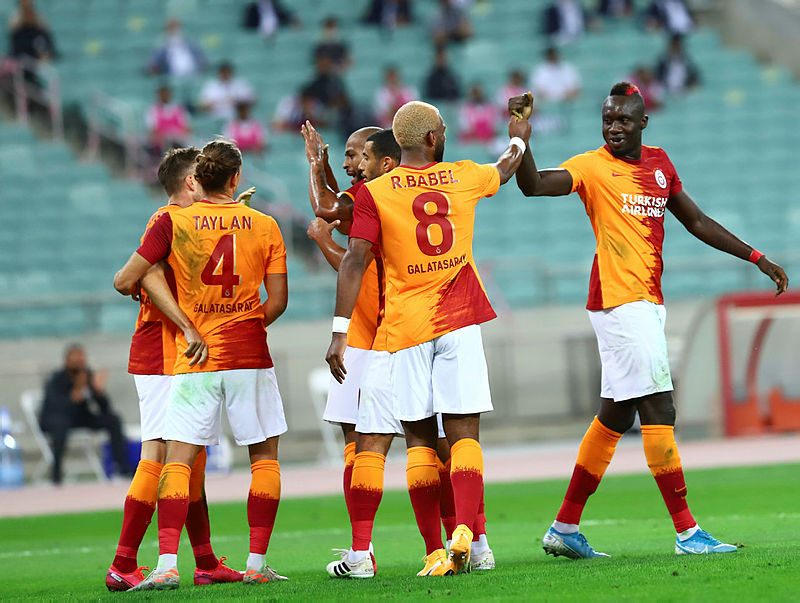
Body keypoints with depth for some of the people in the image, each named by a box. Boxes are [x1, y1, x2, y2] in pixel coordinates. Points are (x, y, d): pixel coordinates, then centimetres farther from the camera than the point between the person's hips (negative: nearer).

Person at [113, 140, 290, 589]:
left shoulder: (173, 223, -2)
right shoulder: (265, 226, 1)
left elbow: (125, 282, -3)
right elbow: (278, 301, 1)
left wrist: (135, 288, 20)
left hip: (194, 362, 0)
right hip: (249, 357, 0)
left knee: (178, 460, 1)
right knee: (265, 455, 12)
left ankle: (167, 564, -13)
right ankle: (258, 563, 7)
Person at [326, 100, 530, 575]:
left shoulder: (374, 194, -2)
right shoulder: (464, 178, 7)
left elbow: (355, 262, -11)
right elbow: (505, 171, 30)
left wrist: (339, 332, -10)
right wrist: (518, 141, 52)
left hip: (405, 329, -1)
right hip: (459, 322, 1)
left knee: (421, 441, 6)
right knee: (464, 435, -2)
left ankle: (435, 551, 2)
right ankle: (464, 532, -22)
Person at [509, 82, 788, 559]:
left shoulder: (659, 163, 15)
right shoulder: (592, 167, -6)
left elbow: (696, 221, 23)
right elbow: (534, 185, -20)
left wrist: (757, 258, 22)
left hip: (649, 302, 8)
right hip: (619, 301, -8)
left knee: (616, 415, 11)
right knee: (658, 411, -11)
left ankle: (566, 529, 19)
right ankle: (687, 532, -10)